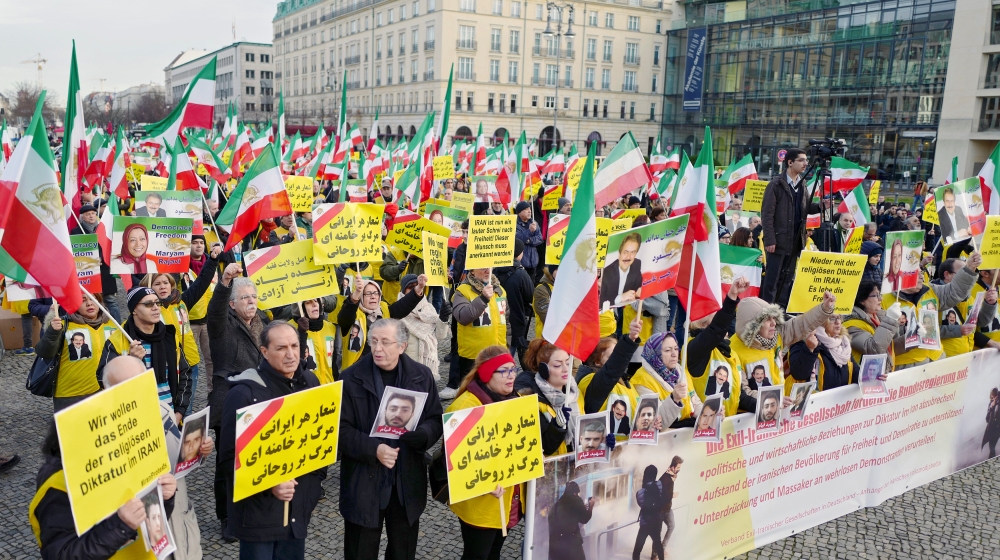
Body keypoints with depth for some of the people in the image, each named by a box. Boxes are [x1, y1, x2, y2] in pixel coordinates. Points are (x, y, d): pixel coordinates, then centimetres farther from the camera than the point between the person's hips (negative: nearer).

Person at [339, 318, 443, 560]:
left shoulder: (421, 376, 0)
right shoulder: (351, 378, -8)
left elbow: (436, 419, 4)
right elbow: (341, 429, -9)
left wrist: (423, 434, -19)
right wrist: (373, 449, -24)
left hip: (408, 481, 2)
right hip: (364, 481, -2)